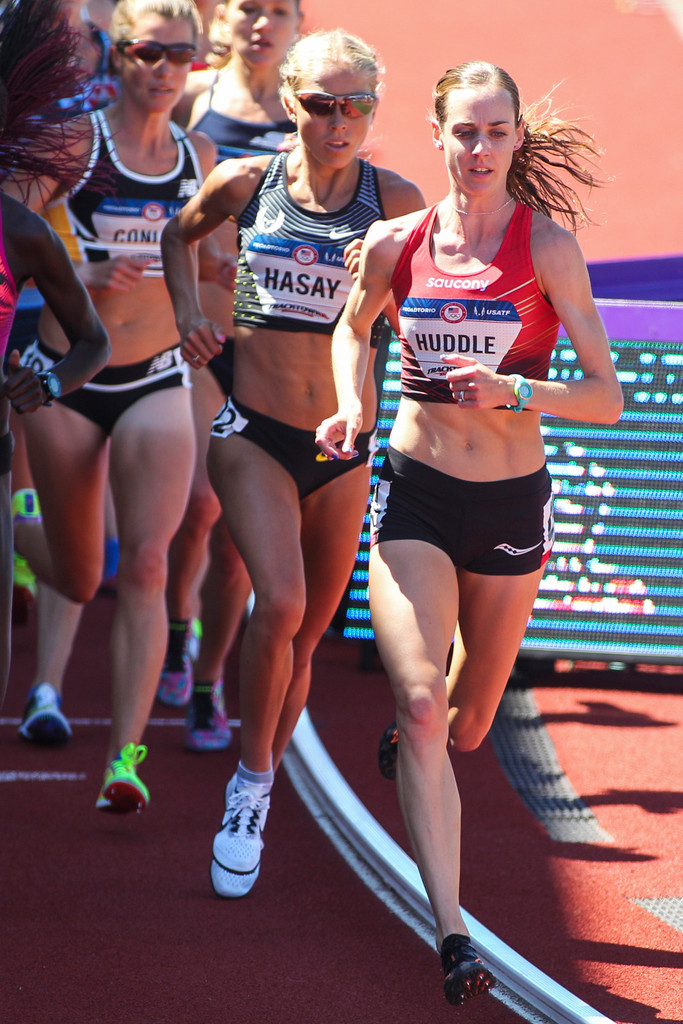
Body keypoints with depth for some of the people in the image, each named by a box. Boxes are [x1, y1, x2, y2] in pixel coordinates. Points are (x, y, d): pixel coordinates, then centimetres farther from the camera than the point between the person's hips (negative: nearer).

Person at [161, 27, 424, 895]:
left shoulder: (395, 202, -4)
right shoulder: (246, 183, -3)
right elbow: (178, 234, 18)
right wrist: (188, 315, 6)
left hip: (344, 447, 2)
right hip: (254, 433, -2)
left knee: (308, 630, 11)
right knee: (279, 603, -23)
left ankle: (254, 801, 30)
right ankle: (252, 779, -4)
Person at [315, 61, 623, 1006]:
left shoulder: (547, 245, -8)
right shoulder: (395, 244, -1)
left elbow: (606, 397, -9)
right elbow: (354, 327, 22)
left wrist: (514, 391, -25)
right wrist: (351, 405, 4)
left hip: (511, 503, 0)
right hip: (415, 497, 0)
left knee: (468, 725, 15)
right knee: (419, 706, -18)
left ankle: (414, 747, 53)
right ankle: (452, 935, -20)